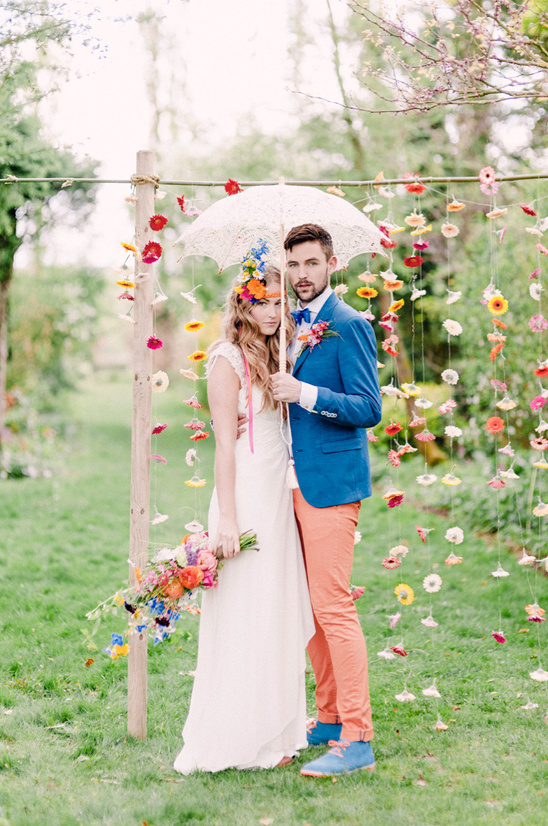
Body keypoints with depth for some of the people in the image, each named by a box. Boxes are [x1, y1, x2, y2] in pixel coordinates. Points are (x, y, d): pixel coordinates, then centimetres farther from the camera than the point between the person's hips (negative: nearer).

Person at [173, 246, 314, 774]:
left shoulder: (271, 358, 16)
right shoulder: (228, 361, -8)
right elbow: (225, 444, -14)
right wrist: (227, 520, -17)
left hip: (278, 498, 8)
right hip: (246, 498, -8)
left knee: (279, 617, 11)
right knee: (243, 618, -3)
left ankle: (273, 735, 20)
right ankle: (234, 742, 7)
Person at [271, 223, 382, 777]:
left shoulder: (349, 325, -10)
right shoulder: (297, 326, 16)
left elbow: (368, 409, -15)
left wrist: (304, 393, -25)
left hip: (331, 483, -9)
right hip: (298, 482, 9)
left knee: (334, 608, -9)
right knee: (309, 608, 13)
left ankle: (357, 740, -4)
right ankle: (330, 720, 24)